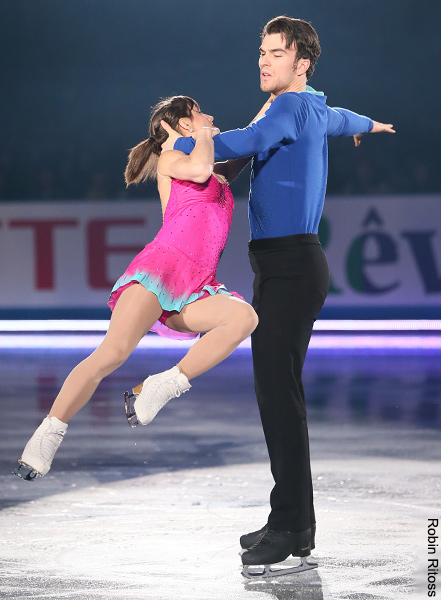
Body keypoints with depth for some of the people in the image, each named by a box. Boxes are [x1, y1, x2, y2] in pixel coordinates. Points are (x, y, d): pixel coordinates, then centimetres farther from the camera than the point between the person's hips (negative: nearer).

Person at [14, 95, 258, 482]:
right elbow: (199, 169, -12)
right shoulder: (169, 159, 12)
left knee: (245, 317, -28)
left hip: (196, 292, 6)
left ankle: (163, 387, -20)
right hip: (159, 269, -6)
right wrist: (204, 135, 6)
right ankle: (46, 438, -23)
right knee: (114, 352, -29)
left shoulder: (220, 177, 31)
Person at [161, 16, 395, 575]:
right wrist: (367, 125, 65)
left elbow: (248, 141, -30)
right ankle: (291, 520, 12)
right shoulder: (315, 110, 20)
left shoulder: (291, 108, -11)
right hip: (280, 266, 10)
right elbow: (340, 119, 43)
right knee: (277, 388, 9)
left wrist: (180, 145, -21)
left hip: (293, 265, -10)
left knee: (277, 387, -15)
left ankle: (292, 527, -16)